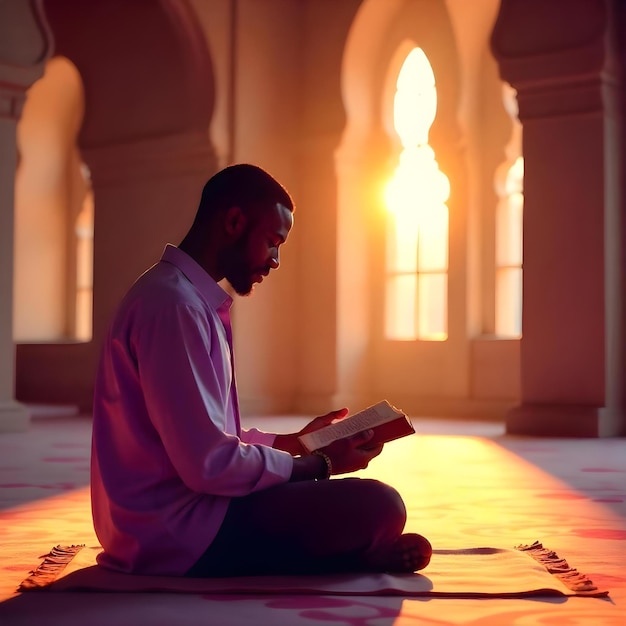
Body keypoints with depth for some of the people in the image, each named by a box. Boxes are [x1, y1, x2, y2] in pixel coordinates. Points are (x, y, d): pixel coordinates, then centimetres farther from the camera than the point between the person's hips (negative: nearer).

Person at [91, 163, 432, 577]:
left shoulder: (191, 297, 14)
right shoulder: (173, 306, -19)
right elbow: (209, 463, -23)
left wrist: (295, 443, 14)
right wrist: (320, 465, -12)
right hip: (176, 533, -11)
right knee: (377, 506, -18)